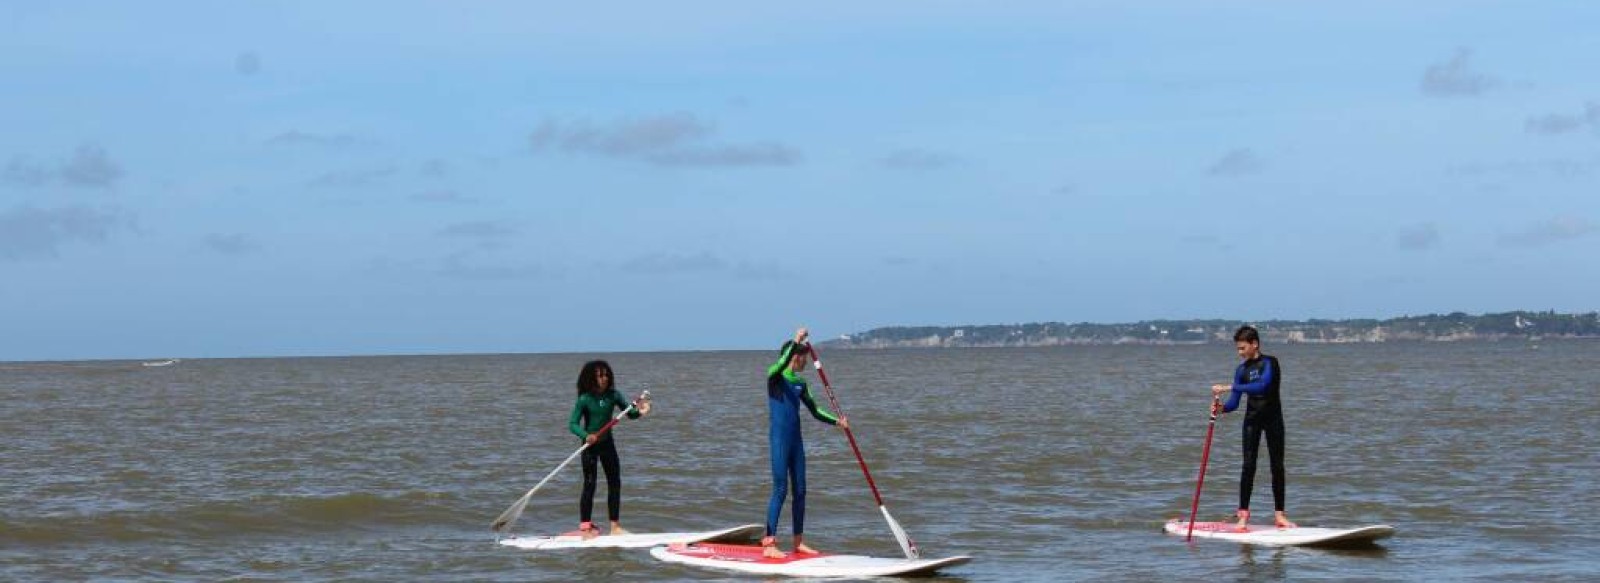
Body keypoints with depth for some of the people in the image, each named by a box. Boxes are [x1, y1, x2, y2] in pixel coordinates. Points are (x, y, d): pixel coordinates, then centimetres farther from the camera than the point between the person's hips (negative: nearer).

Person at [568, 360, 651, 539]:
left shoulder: (613, 395, -4)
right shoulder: (584, 399, -15)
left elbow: (630, 414, 0)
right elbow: (572, 424, -17)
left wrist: (639, 411, -22)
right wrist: (586, 436, -34)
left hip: (607, 443, 4)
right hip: (590, 445, -4)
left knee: (615, 483, 5)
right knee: (589, 485, -1)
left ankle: (615, 526, 14)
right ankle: (585, 526, 8)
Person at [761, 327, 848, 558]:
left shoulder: (800, 383, 14)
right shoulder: (775, 375, -6)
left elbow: (815, 411, 18)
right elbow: (781, 364, -30)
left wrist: (836, 421, 5)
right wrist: (796, 342, -36)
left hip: (795, 439, 7)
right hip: (779, 438, -7)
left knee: (800, 490, 8)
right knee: (780, 490, -11)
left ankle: (798, 541, 17)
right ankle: (769, 543, -10)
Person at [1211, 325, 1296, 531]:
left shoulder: (1269, 363, -12)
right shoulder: (1242, 370, 3)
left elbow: (1262, 386, -30)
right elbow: (1234, 403, -1)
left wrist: (1229, 388, -32)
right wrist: (1221, 408, -23)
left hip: (1273, 418, -3)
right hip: (1252, 419, 3)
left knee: (1277, 466, 2)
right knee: (1249, 464, -6)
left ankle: (1279, 514, 8)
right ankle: (1243, 514, -8)